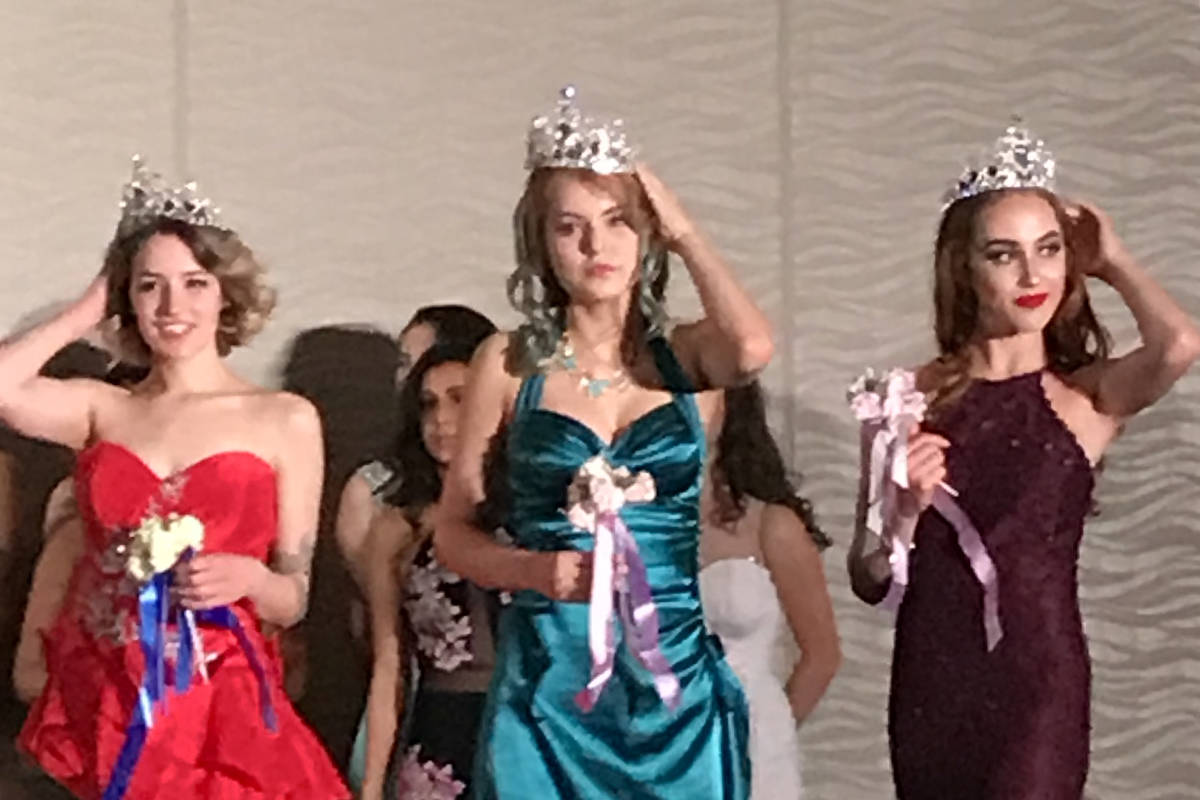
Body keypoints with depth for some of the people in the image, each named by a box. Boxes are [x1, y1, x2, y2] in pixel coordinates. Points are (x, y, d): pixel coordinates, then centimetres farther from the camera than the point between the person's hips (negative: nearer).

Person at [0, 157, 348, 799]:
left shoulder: (286, 421, 1)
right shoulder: (101, 409, 6)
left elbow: (292, 601, 4)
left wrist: (248, 577, -19)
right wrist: (90, 308, 0)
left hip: (215, 710, -2)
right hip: (93, 704, 2)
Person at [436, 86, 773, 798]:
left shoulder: (680, 355, 4)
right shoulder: (511, 363, 2)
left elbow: (753, 349, -20)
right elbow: (454, 533, 4)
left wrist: (684, 231, -7)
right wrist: (538, 570, -15)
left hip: (674, 680, 1)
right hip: (549, 680, -1)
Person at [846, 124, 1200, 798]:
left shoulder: (1089, 398, -2)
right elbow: (869, 583, 1)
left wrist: (1112, 261, -6)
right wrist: (906, 509, -19)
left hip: (1041, 684, -2)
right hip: (930, 685, 2)